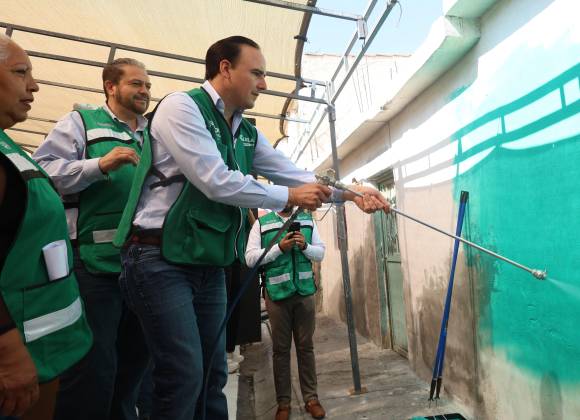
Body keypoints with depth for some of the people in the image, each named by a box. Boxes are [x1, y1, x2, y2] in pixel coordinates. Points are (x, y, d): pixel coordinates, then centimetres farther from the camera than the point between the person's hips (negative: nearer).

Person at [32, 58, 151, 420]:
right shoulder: (80, 122, 5)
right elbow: (42, 172, -8)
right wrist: (100, 164, -19)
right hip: (96, 262, -6)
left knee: (137, 358, 18)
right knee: (93, 366, 0)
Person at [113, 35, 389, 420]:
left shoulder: (248, 134, 12)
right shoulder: (181, 107, -11)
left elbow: (296, 175, 10)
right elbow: (217, 182, -21)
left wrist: (353, 193, 0)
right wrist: (289, 197, -13)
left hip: (210, 264, 8)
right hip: (161, 257, -7)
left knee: (213, 373, 14)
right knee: (184, 375, -6)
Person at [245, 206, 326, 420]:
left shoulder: (307, 220, 8)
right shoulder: (261, 223, -1)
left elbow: (320, 252, 7)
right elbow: (250, 258, -9)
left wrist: (305, 246, -13)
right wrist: (279, 248, -19)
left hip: (305, 292, 2)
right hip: (277, 293, -2)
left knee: (306, 346, 10)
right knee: (281, 349, 8)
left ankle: (311, 398, 22)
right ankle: (283, 402, 20)